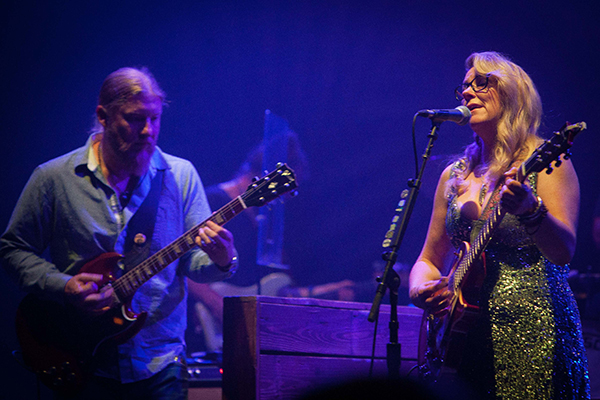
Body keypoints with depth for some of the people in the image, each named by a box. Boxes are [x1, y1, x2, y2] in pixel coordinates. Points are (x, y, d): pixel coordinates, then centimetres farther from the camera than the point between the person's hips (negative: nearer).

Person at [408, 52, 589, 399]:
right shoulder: (455, 175, 15)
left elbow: (564, 252, -14)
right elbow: (430, 259, 20)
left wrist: (530, 210, -33)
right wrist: (420, 289, -2)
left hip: (532, 329, -4)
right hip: (465, 334, 4)